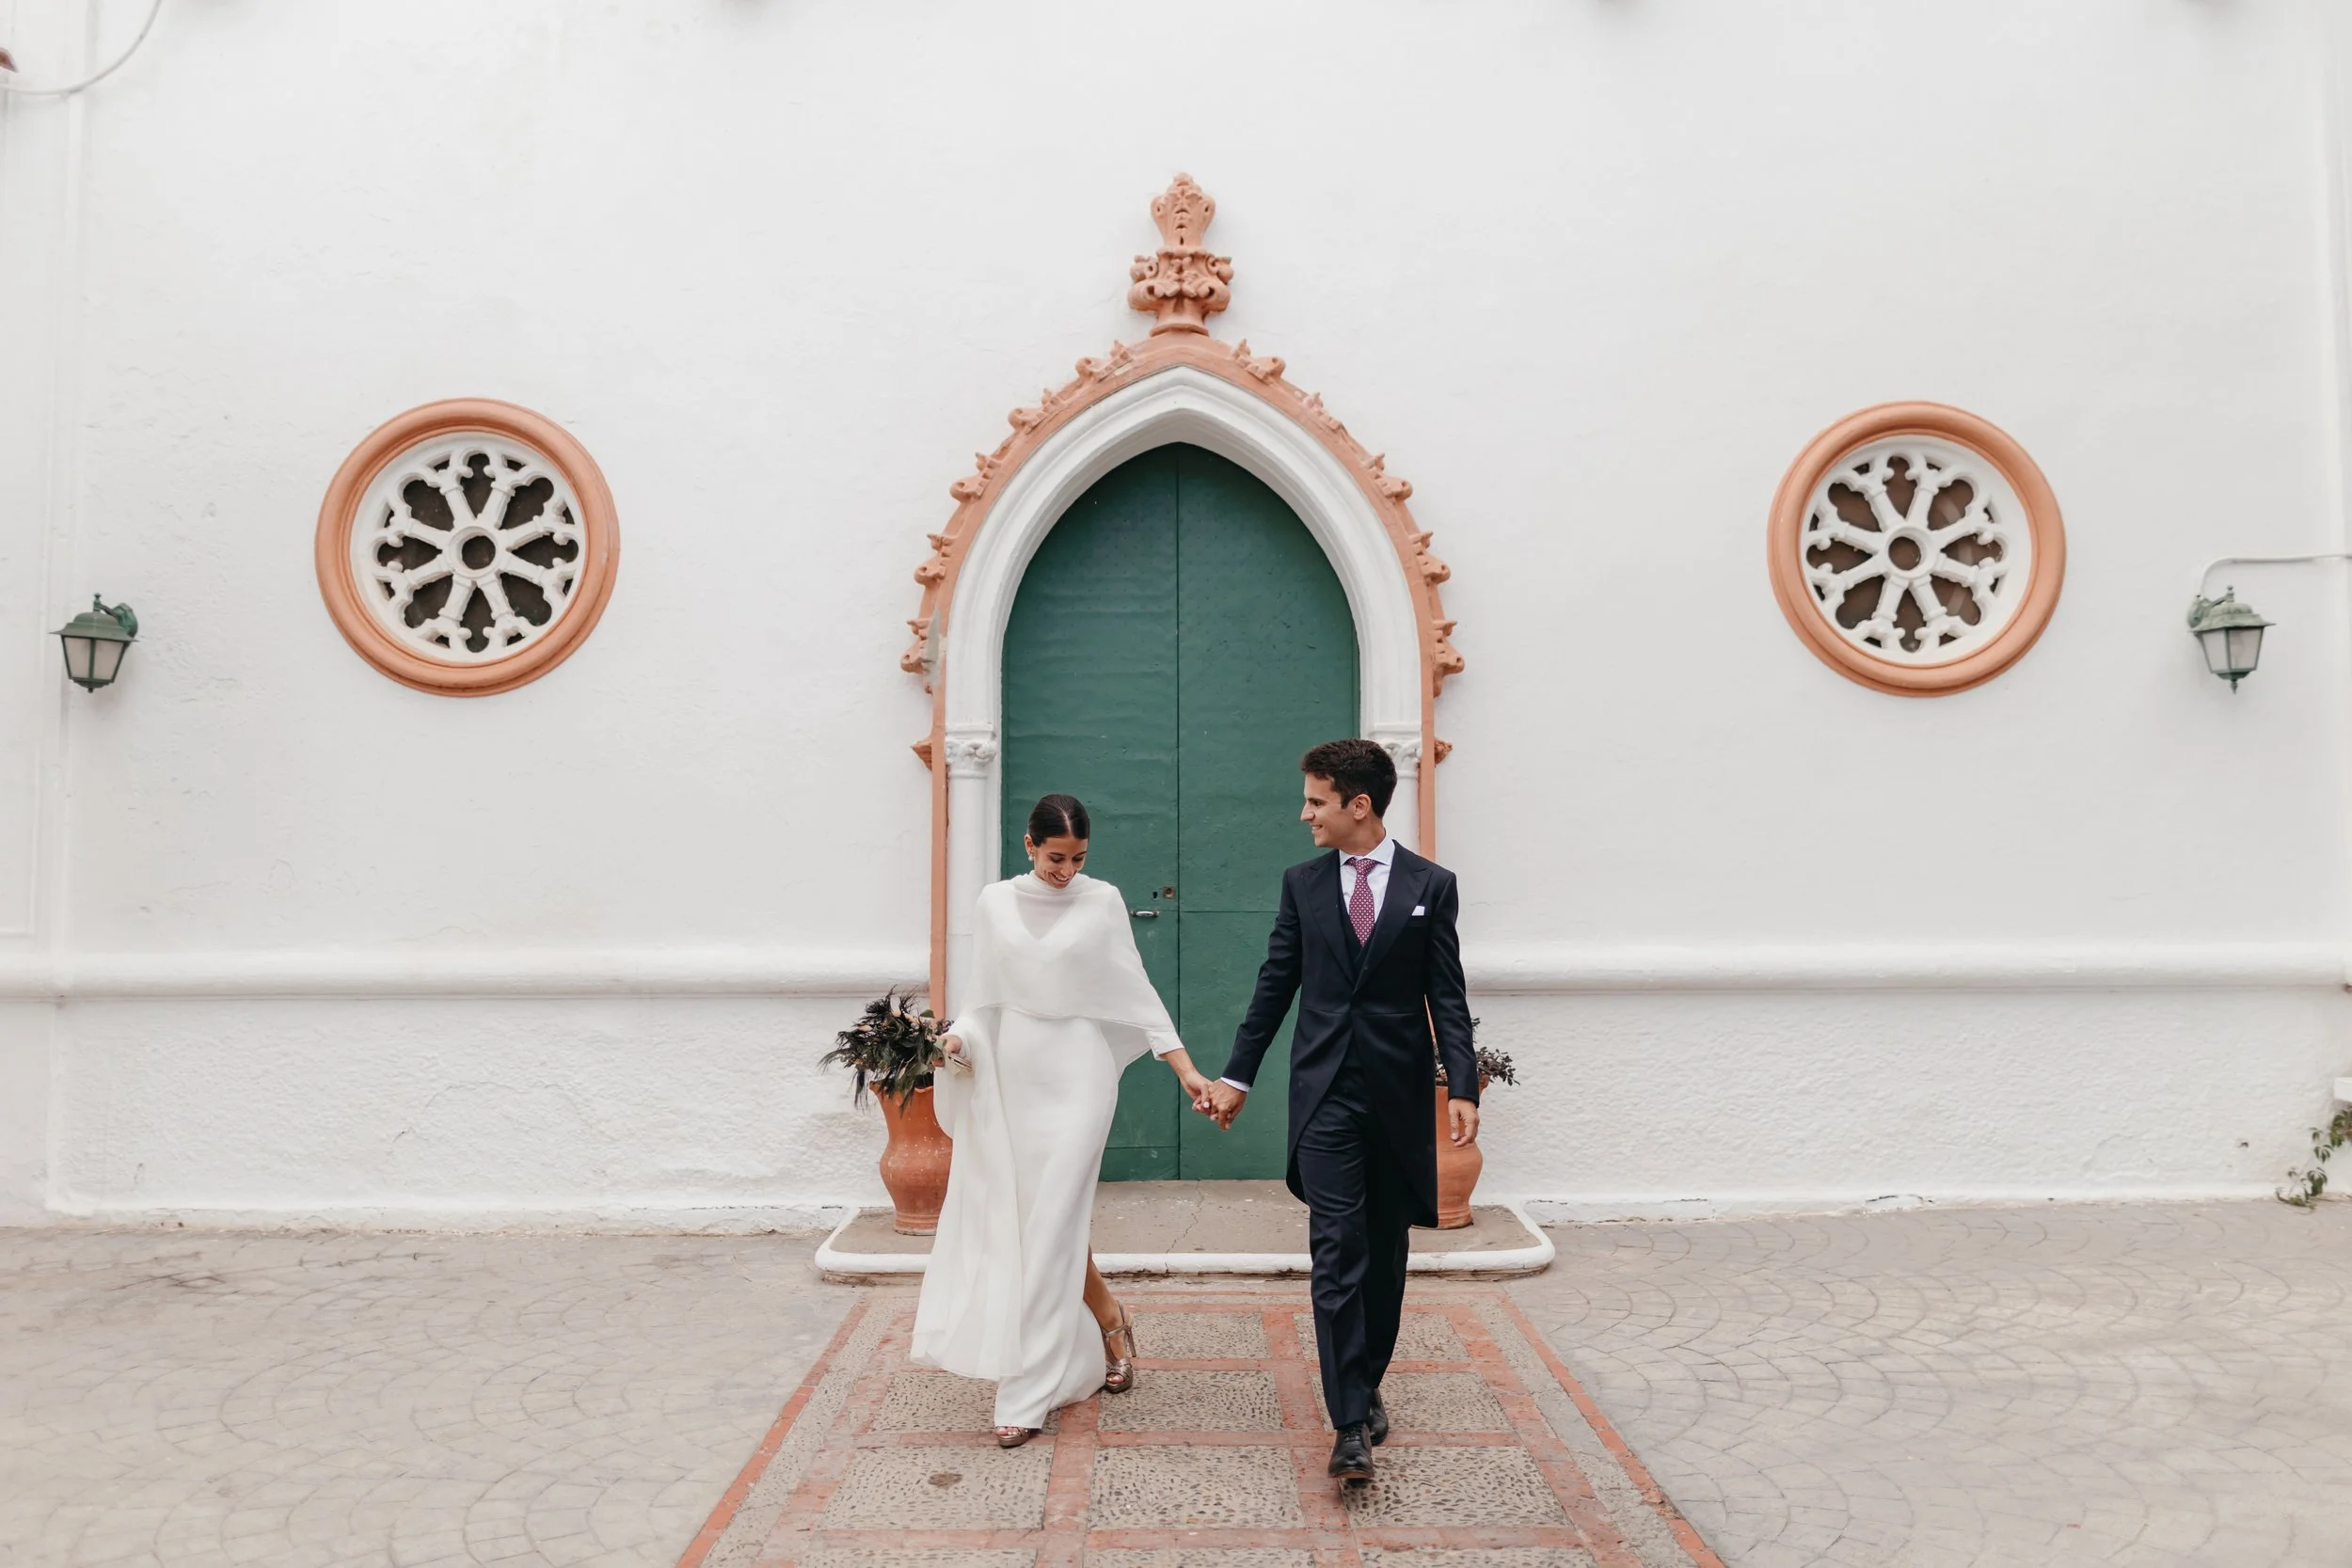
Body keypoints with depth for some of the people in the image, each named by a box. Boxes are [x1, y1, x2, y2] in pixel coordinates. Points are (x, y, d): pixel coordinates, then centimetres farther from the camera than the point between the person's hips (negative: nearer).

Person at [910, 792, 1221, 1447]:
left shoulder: (1102, 902, 0)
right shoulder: (995, 903, 6)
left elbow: (1136, 992, 0)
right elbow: (983, 995, 11)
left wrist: (1186, 1068, -6)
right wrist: (957, 1038, -9)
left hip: (1075, 1074, -3)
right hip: (1010, 1074, 3)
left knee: (1050, 1226, -6)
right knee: (1022, 1218, 7)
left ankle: (1027, 1395, 2)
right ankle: (1110, 1322, 33)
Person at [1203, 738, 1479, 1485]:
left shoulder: (1430, 885, 1)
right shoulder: (1302, 883, 6)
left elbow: (1447, 996, 0)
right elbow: (1275, 985, 9)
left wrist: (1461, 1087, -9)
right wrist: (1236, 1074, 8)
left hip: (1399, 1092, 0)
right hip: (1326, 1093, 0)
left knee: (1387, 1252, 12)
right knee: (1337, 1252, -6)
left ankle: (1367, 1385, 30)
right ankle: (1351, 1424, -5)